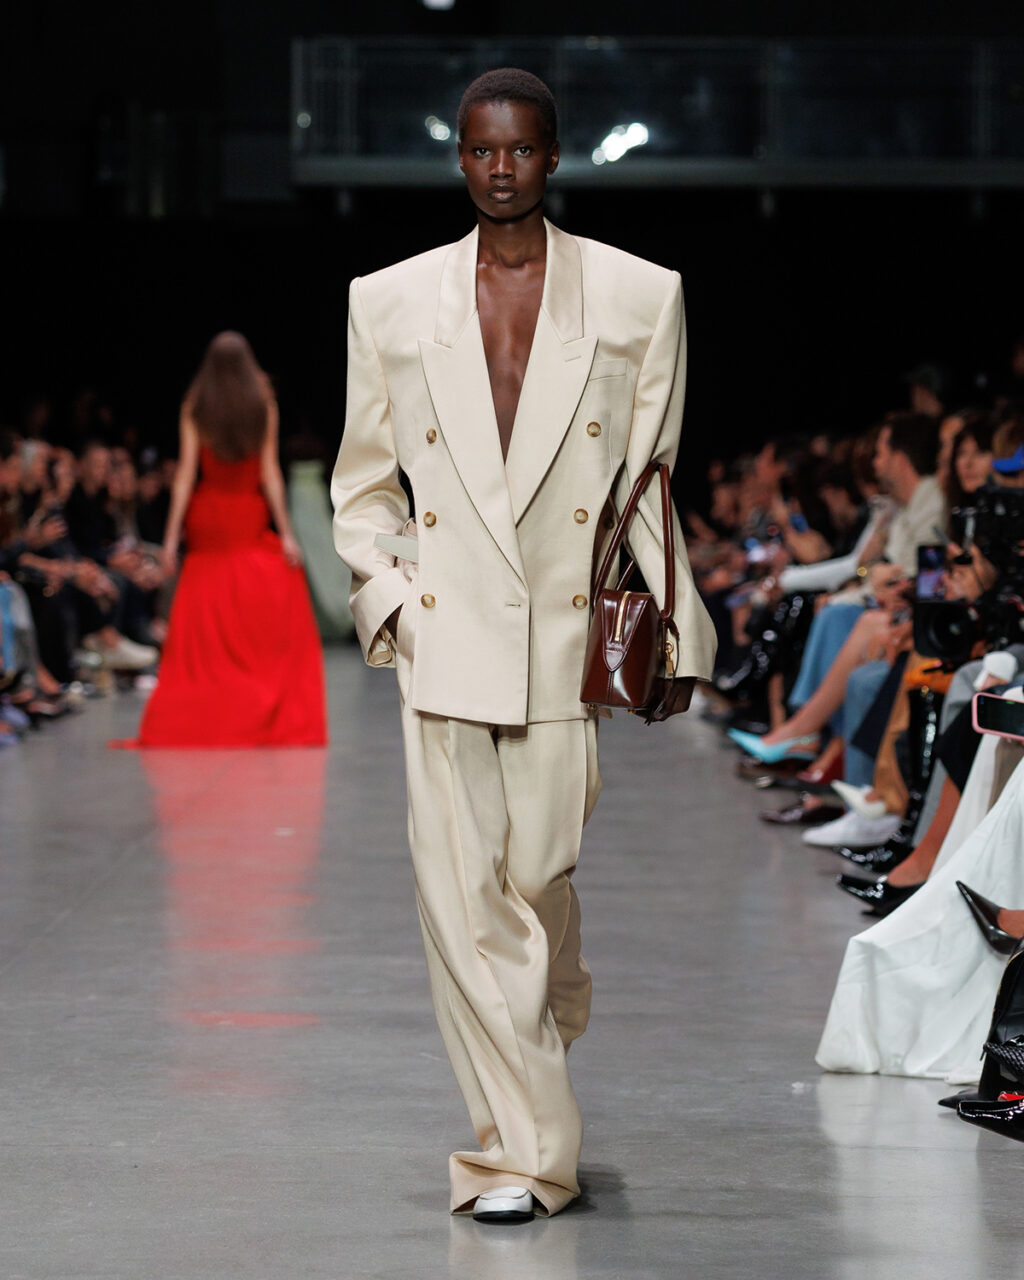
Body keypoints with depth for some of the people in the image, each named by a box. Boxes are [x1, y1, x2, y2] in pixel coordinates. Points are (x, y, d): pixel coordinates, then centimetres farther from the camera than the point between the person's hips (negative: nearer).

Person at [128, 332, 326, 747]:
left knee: (204, 625, 6)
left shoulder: (195, 409, 1)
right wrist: (285, 531, -3)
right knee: (276, 621, 4)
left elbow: (186, 474, -4)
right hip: (250, 517, -2)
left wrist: (172, 535, -3)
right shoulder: (262, 405, -1)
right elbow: (270, 472, -5)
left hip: (207, 517, 2)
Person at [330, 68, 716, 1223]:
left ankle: (546, 1045, 31)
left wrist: (673, 629, 7)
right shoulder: (389, 302, 9)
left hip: (569, 637, -1)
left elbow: (652, 477, 10)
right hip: (444, 637, 1)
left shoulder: (638, 296, 6)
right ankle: (526, 1149, 2)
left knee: (540, 877, -1)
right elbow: (363, 481, 15)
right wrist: (386, 594, 0)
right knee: (462, 892, -5)